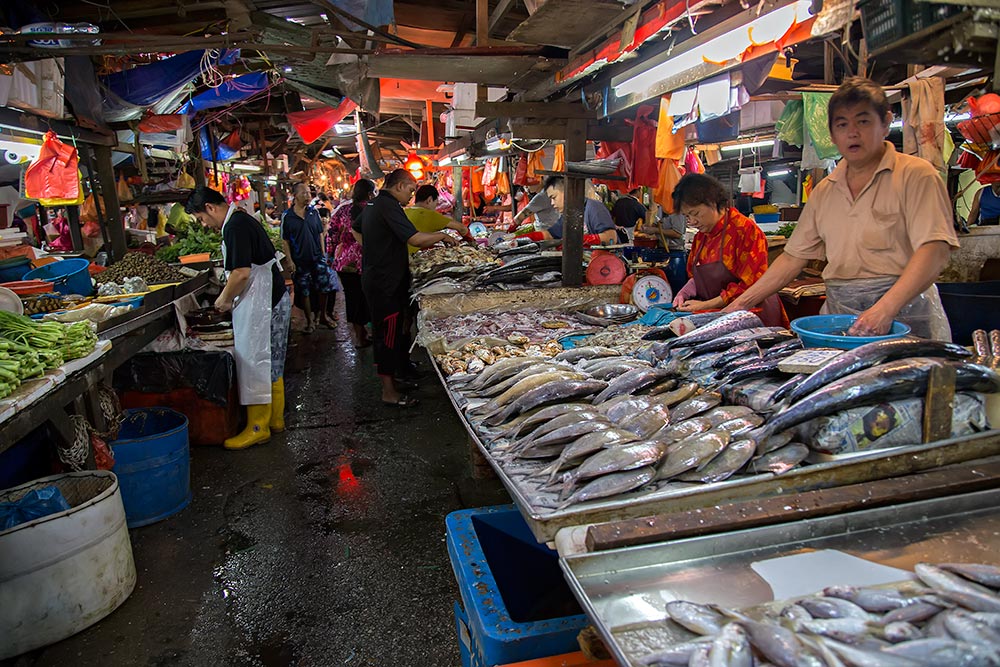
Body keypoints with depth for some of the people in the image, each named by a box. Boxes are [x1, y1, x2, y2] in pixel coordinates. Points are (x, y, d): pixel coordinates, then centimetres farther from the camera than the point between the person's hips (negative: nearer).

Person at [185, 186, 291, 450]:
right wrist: (230, 296, 18)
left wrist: (224, 299, -6)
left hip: (261, 306, -10)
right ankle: (275, 419, 25)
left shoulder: (235, 226, -16)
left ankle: (258, 428, 6)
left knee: (254, 366, -3)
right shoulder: (244, 220, 16)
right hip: (275, 300, 10)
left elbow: (241, 273, -23)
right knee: (271, 365, 16)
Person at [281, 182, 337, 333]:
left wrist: (323, 254, 4)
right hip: (300, 261, -2)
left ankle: (322, 315, 25)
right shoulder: (287, 216, -6)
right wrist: (290, 261, -7)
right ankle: (310, 321, 20)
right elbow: (285, 241, -3)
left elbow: (321, 234, 8)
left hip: (317, 258, 2)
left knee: (325, 287, 4)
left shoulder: (314, 212, 2)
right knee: (304, 292, 7)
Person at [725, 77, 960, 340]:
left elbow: (934, 251, -13)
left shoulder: (915, 175, -1)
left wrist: (885, 308, -26)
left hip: (905, 315, -4)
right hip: (838, 314, 4)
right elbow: (794, 257, 15)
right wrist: (744, 302, 5)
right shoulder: (824, 191, 15)